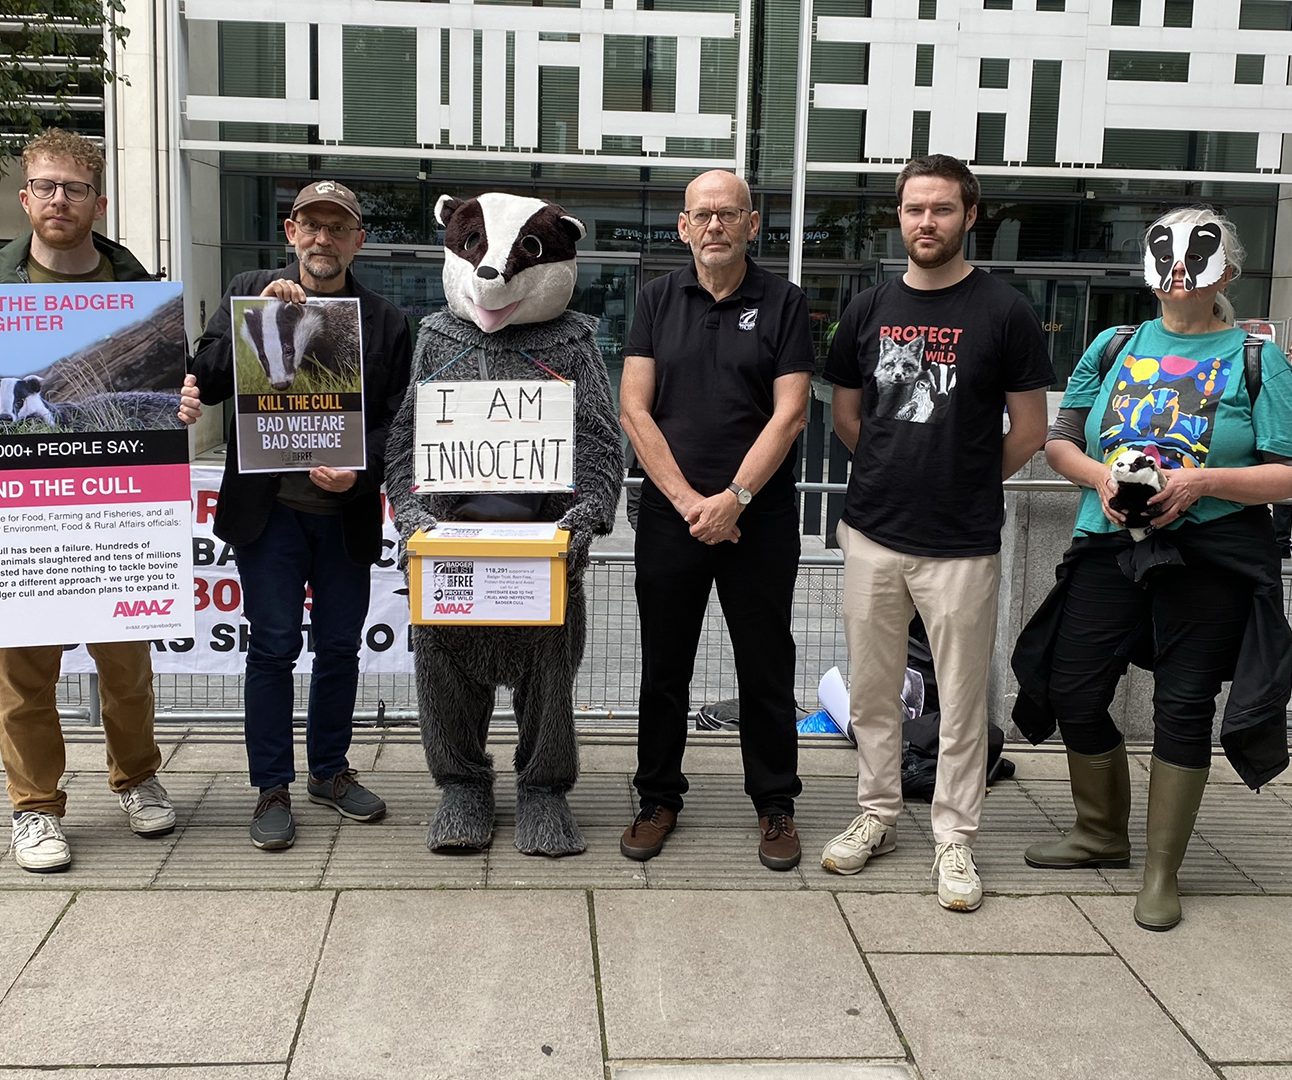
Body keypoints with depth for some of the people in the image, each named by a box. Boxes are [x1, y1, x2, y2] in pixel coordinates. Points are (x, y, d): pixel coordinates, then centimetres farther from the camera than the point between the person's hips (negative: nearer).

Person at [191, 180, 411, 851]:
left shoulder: (385, 320, 6)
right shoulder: (249, 293, 4)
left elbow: (395, 420, 4)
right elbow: (204, 382, -4)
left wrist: (359, 471, -14)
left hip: (348, 512, 2)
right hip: (270, 507, -2)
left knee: (340, 645, 11)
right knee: (273, 646, 0)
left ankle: (329, 770, 28)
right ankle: (272, 788, 12)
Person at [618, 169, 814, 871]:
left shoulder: (783, 304, 1)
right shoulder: (658, 301, 6)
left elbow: (789, 414, -6)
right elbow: (634, 409, -1)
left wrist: (733, 498, -14)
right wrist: (687, 500, -9)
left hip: (759, 517, -1)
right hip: (669, 516, 2)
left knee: (766, 667, 6)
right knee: (663, 666, 9)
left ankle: (775, 804, 20)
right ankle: (658, 798, 24)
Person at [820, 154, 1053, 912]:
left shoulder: (1004, 311, -5)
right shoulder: (870, 309, 6)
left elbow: (1030, 431, -1)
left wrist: (964, 481, 5)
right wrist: (904, 473, 10)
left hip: (962, 543, -3)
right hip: (872, 534, 4)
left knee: (962, 702, 5)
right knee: (872, 692, 13)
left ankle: (955, 840, 18)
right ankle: (878, 815, 29)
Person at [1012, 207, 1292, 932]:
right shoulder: (1113, 348, 9)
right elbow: (1060, 442, 11)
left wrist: (1202, 481, -20)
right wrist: (1101, 477, -10)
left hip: (1210, 558, -3)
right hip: (1109, 547, 4)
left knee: (1185, 706, 2)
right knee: (1073, 690, 5)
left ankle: (1163, 872, 18)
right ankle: (1104, 833, 30)